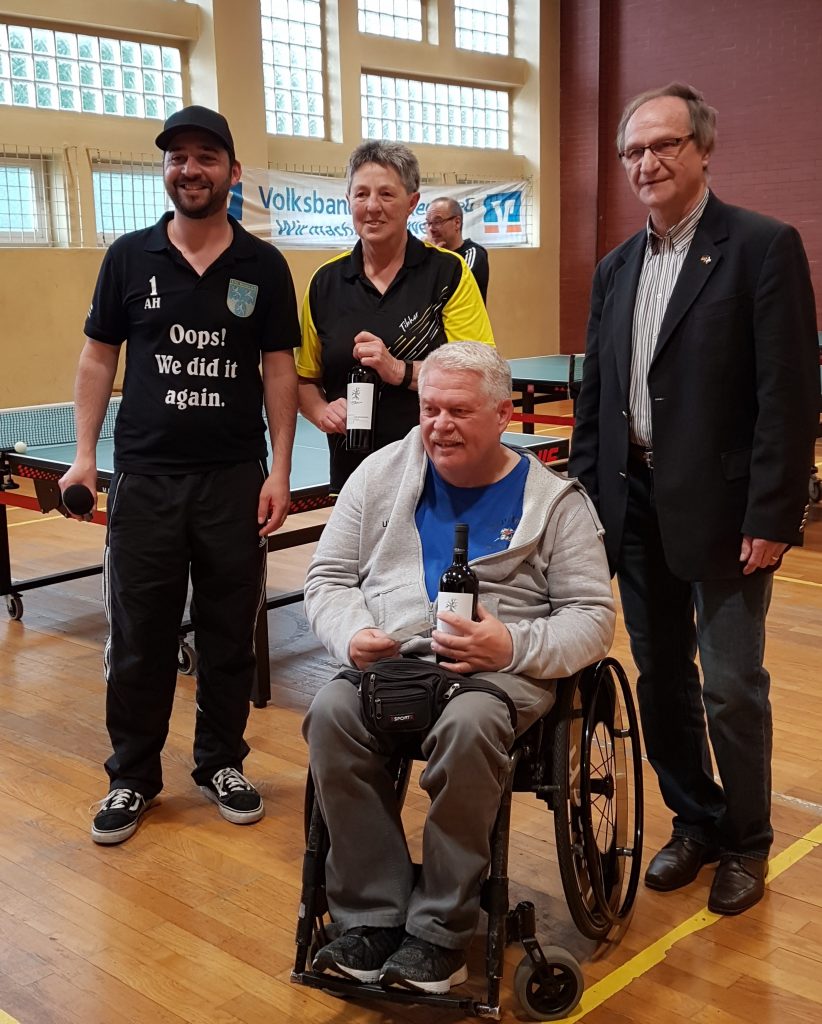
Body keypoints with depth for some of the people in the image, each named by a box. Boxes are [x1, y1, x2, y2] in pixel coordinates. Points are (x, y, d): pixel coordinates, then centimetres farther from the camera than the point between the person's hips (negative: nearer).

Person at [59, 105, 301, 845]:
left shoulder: (263, 266, 2)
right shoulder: (129, 257, 3)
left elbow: (279, 370, 2)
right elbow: (99, 358, 7)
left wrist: (280, 470, -4)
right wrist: (84, 452, -1)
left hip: (236, 480, 0)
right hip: (145, 478, 0)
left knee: (229, 633, 10)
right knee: (139, 638, 7)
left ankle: (222, 763, 28)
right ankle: (133, 777, 23)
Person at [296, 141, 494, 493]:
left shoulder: (448, 272, -3)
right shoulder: (325, 282, 6)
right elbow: (305, 380, 13)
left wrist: (401, 370, -21)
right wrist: (321, 411, -7)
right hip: (352, 474, 2)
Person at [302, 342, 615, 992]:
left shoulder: (554, 499, 4)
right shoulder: (382, 473, 12)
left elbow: (594, 617, 1)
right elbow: (328, 578, 14)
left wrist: (513, 646, -18)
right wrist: (352, 635, -8)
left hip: (502, 670, -2)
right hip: (386, 662, 3)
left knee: (468, 726, -37)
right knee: (331, 713, -30)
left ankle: (441, 931, -19)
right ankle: (371, 916, -17)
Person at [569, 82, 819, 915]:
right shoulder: (616, 269, 12)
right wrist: (581, 498, 10)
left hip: (721, 508, -6)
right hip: (634, 504, 6)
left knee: (731, 686, 2)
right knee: (659, 675, 14)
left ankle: (746, 841, 24)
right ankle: (694, 821, 33)